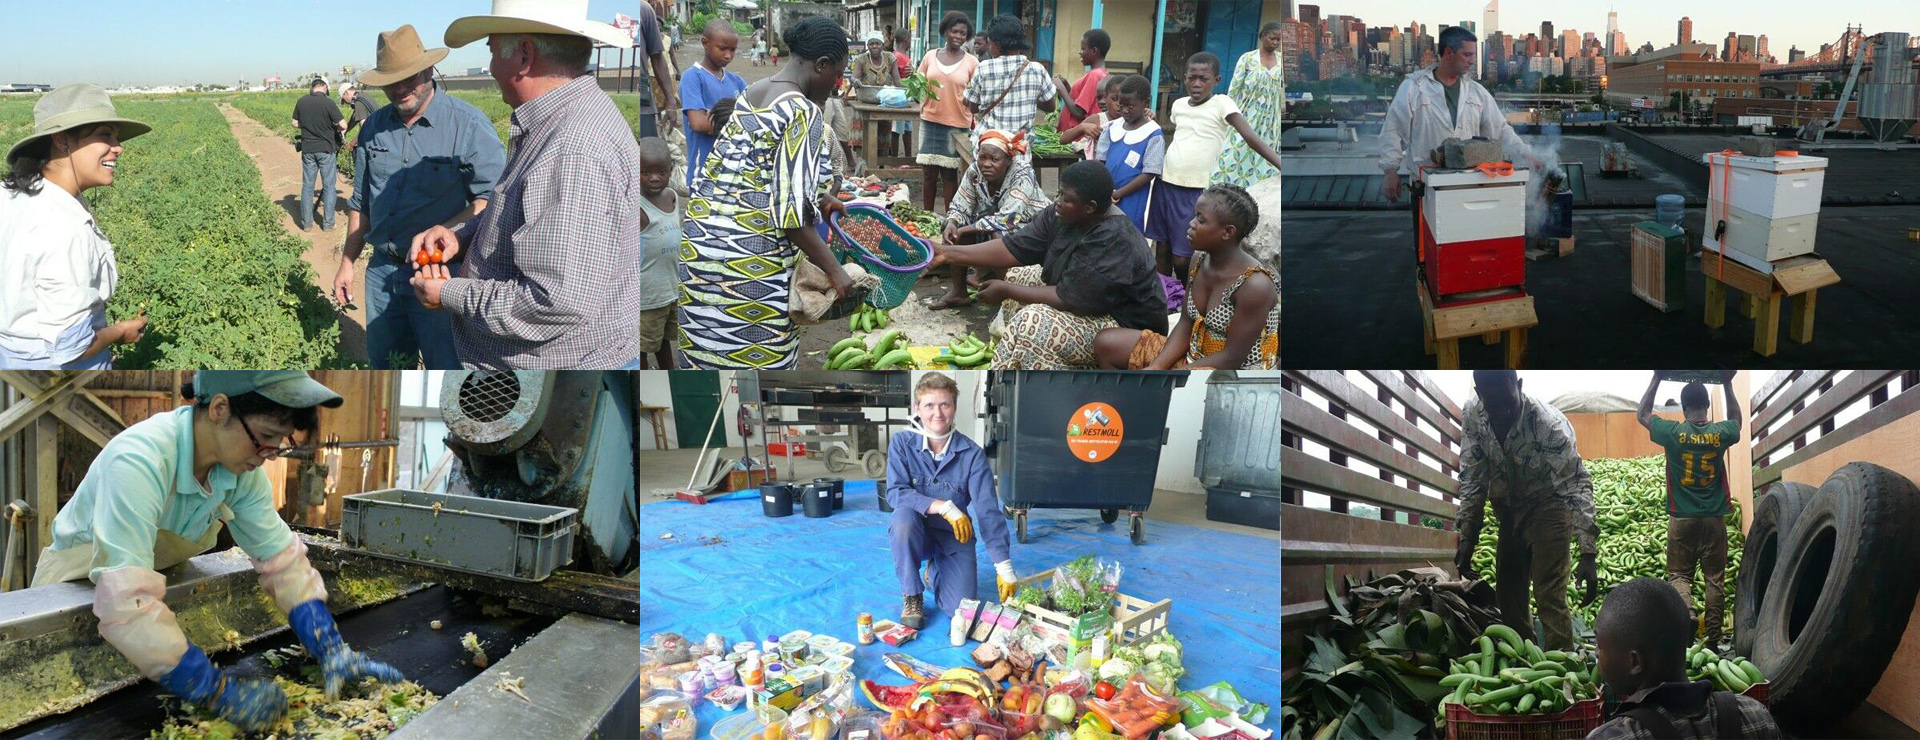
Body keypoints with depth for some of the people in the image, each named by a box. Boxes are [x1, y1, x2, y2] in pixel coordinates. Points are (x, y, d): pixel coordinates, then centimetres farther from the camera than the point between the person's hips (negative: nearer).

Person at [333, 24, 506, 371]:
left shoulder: (468, 124, -12)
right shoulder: (374, 127, 8)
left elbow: (495, 199, -16)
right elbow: (361, 203, 18)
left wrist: (441, 232, -27)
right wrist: (347, 262, 17)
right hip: (383, 271, 6)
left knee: (447, 370, 1)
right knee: (384, 366, 17)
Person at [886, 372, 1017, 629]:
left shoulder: (972, 454, -13)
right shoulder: (902, 444, -12)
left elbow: (989, 511, -16)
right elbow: (895, 493, -21)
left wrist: (1005, 569, -21)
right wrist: (944, 507, -33)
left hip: (955, 536, 1)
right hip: (915, 534, -1)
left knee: (960, 609, -14)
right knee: (903, 516, -36)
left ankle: (936, 570, 24)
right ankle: (911, 598, -13)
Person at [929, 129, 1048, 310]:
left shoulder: (1022, 176, -28)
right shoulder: (975, 172, -13)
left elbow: (1006, 219, -34)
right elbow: (959, 207, -7)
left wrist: (964, 230, -32)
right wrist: (951, 225, -31)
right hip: (990, 224, 6)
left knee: (999, 234, -34)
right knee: (954, 228, -11)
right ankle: (958, 291, -5)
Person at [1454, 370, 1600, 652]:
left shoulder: (1549, 423, -30)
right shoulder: (1472, 416, -17)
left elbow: (1578, 484, -32)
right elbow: (1472, 480, -9)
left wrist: (1588, 554, -40)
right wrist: (1467, 538, -13)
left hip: (1548, 507, -5)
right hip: (1509, 510, 5)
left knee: (1550, 597, -16)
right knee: (1508, 596, 9)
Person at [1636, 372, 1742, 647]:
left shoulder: (1673, 433, -8)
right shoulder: (1721, 433, -4)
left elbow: (1642, 414, 10)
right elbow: (1736, 419, 22)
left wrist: (1657, 378, 13)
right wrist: (1727, 384, 26)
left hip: (1682, 519, -1)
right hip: (1714, 519, 1)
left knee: (1679, 575, 4)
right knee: (1715, 578, 6)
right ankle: (1713, 637, 6)